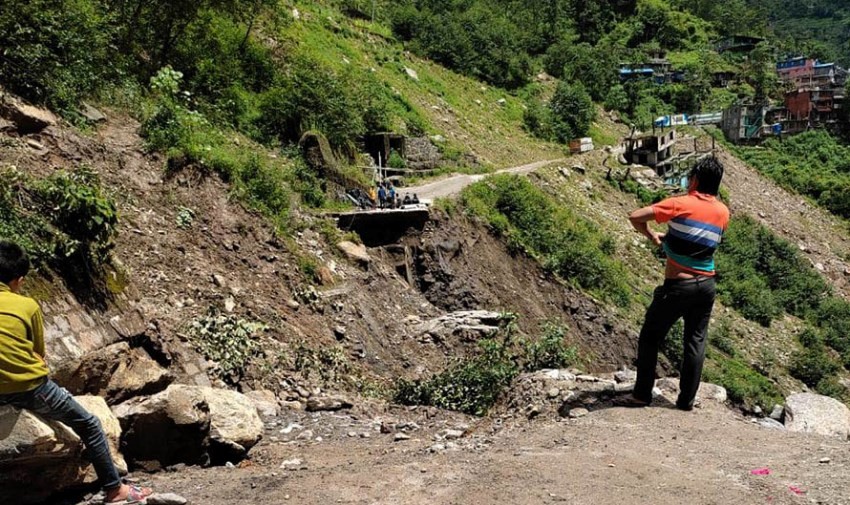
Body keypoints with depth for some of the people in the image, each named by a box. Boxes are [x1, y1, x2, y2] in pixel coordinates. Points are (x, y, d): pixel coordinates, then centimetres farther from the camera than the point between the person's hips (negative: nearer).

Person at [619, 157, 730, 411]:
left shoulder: (680, 204, -10)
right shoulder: (723, 212, 5)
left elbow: (635, 217, -15)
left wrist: (652, 236, 3)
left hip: (677, 286, -5)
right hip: (706, 285, 5)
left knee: (650, 338, 8)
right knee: (696, 342, 11)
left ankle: (642, 395, 12)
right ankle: (687, 400, 14)